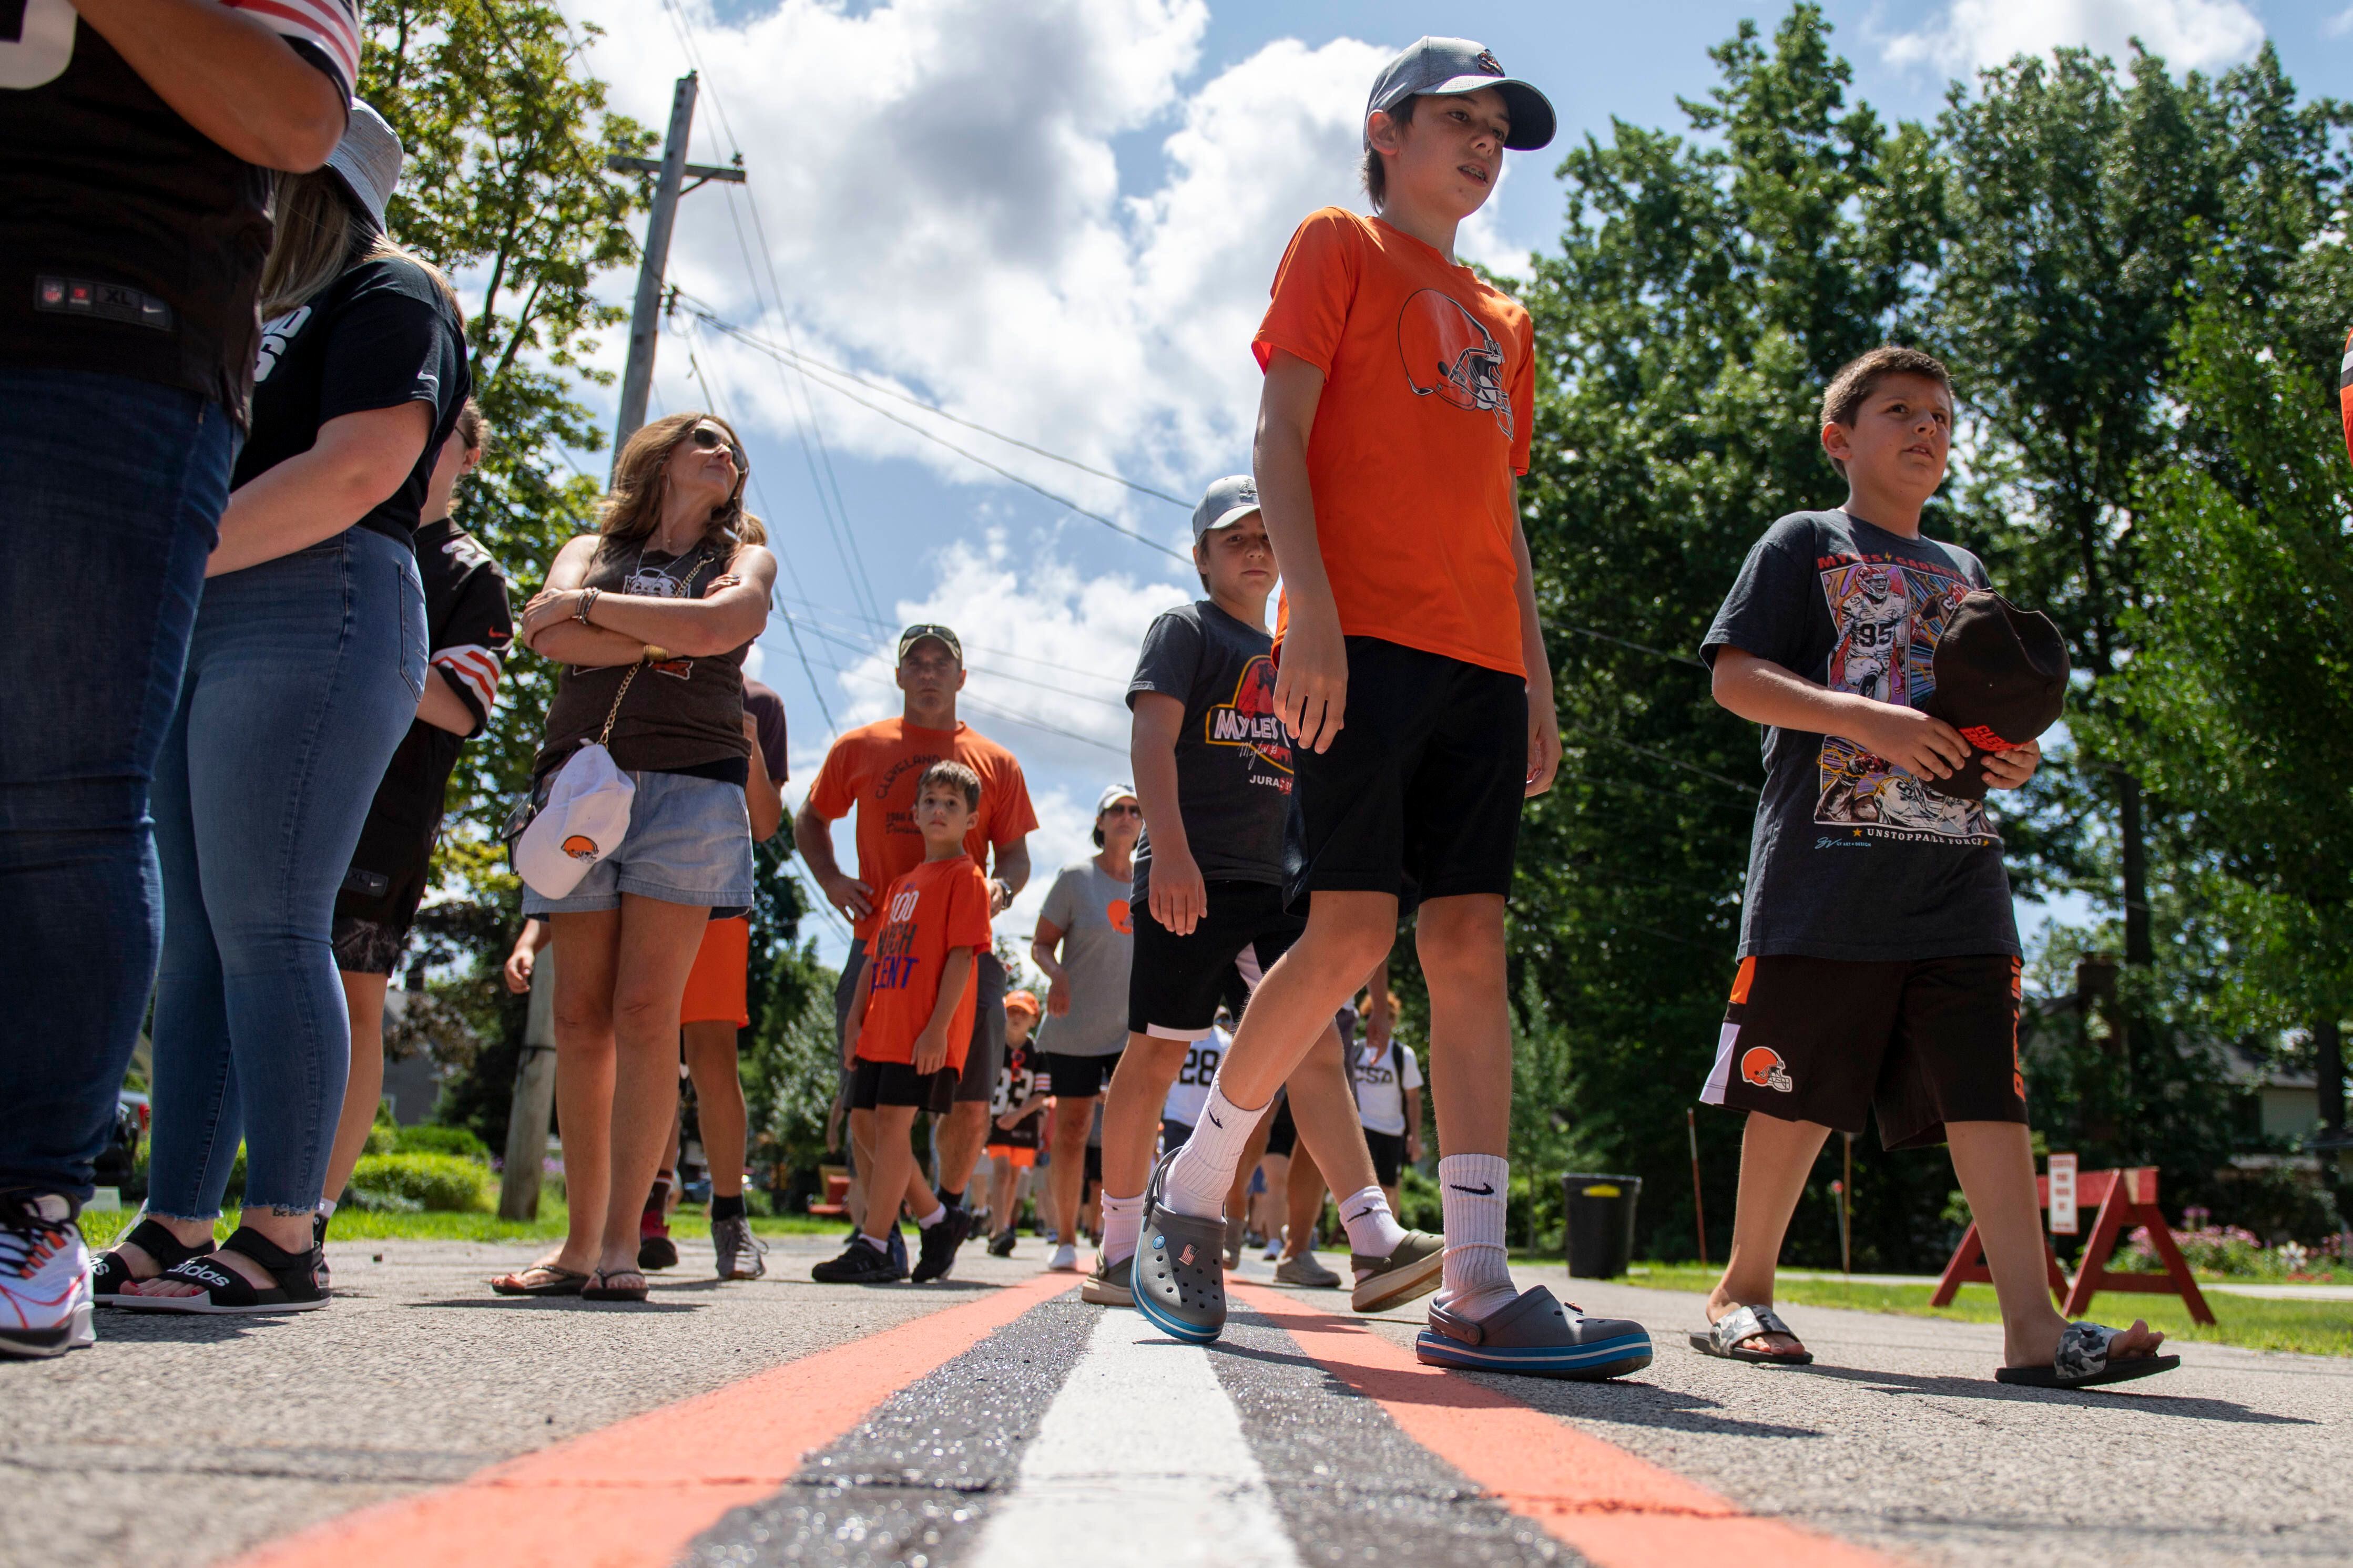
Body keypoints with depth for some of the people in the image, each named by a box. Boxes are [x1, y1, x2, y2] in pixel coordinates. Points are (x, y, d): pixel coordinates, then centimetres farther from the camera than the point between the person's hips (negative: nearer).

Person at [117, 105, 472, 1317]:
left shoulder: (388, 295, 3)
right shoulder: (266, 319, 29)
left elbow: (358, 470, -13)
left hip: (311, 616, -9)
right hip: (195, 635, 9)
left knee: (264, 929, -14)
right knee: (190, 944, 2)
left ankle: (281, 1241, -12)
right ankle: (174, 1231, 3)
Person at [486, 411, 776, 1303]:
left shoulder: (744, 559, 18)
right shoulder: (591, 550, 22)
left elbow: (715, 627, -6)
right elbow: (547, 634, 1)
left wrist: (590, 608, 1)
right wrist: (664, 638, -4)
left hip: (687, 787, -2)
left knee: (645, 1011, -13)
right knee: (582, 1018, -2)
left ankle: (620, 1242, -12)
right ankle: (578, 1242, 3)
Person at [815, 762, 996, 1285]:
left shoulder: (966, 877, -2)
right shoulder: (902, 883, 22)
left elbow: (962, 953, -11)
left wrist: (939, 1025, -19)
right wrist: (854, 1021, 14)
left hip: (926, 1033, -8)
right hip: (882, 1027, 8)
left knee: (893, 1125, -11)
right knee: (882, 1130, 8)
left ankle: (872, 1248, -7)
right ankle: (937, 1223, 24)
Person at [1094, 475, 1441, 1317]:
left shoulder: (1288, 657, 25)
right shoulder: (1185, 630, 5)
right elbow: (1152, 738, -10)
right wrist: (1170, 851, -24)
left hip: (1270, 881, 6)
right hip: (1190, 878, -6)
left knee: (1314, 1047, -6)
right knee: (1156, 1055, -2)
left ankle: (1377, 1245, -14)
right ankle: (1117, 1252, 8)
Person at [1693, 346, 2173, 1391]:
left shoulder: (1962, 571, 26)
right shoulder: (1804, 543, 8)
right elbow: (1734, 676, -4)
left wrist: (2016, 758, 6)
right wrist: (1866, 719, -18)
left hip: (1957, 881, 5)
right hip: (1827, 873, -5)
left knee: (1988, 1093, -3)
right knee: (1798, 1098, -1)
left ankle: (2033, 1323, -5)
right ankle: (1744, 1289, 14)